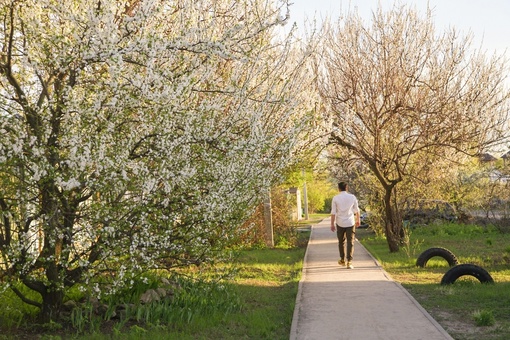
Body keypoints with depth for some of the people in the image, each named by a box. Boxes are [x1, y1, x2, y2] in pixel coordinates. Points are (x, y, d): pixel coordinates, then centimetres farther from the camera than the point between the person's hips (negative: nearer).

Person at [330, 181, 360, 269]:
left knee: (341, 242, 16)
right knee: (350, 242, 0)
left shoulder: (335, 198, -4)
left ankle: (342, 260, 27)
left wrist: (332, 224, 2)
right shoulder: (352, 197, 0)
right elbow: (357, 210, 9)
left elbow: (333, 212, -5)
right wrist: (358, 220, 23)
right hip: (350, 223, 0)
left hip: (340, 223, 0)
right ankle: (349, 262, -8)